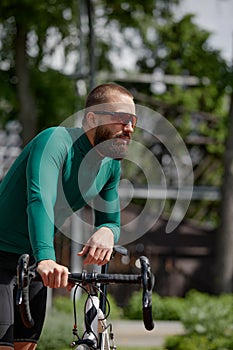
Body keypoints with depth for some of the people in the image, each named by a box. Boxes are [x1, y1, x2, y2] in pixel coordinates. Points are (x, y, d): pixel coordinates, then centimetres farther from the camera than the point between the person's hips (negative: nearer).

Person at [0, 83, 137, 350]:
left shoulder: (111, 165, 1)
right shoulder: (56, 141, -23)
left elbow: (110, 220, 10)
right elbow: (40, 200, -38)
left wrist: (106, 232, -18)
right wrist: (46, 259, -53)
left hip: (31, 260, 8)